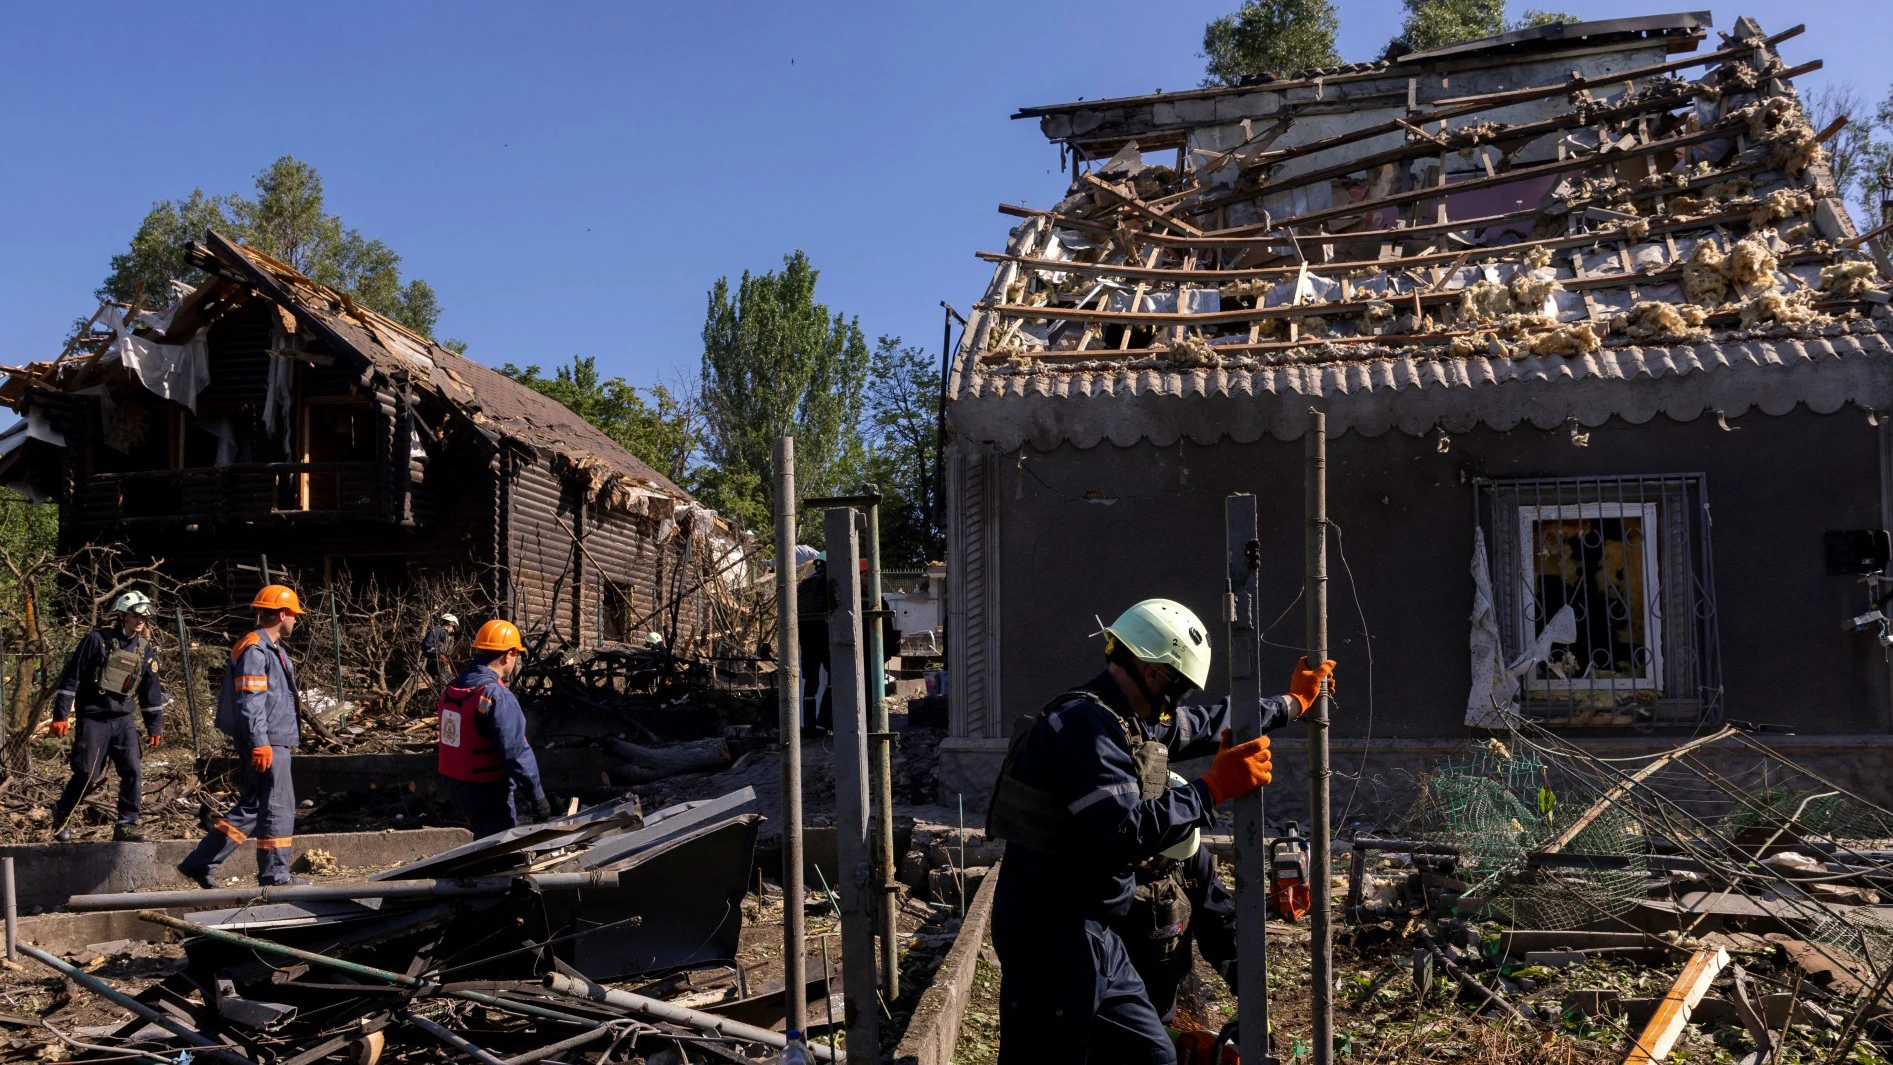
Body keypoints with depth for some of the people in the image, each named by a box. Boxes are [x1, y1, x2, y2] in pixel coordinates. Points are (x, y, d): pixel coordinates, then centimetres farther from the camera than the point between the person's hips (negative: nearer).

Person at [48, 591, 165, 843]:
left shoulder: (146, 649, 6)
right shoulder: (97, 639, -9)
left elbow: (151, 690, 13)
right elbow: (70, 677, -7)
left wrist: (155, 726, 14)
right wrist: (60, 715, -10)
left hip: (122, 720, 4)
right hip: (93, 719, -4)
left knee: (133, 771, -7)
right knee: (87, 774, -4)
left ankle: (126, 825, 1)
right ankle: (61, 815, 22)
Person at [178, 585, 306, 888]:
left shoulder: (271, 649, 19)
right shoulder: (254, 650, -14)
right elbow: (250, 702, -21)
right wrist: (260, 743, -25)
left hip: (274, 741, 10)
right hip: (267, 743, -10)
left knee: (252, 807, 14)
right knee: (278, 807, -4)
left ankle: (198, 864, 17)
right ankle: (274, 876, 3)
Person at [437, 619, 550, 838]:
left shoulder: (450, 689, 4)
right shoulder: (497, 696, -23)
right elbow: (517, 753, -24)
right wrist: (538, 797, -16)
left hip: (457, 784, 9)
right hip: (488, 791, -9)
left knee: (485, 844, 23)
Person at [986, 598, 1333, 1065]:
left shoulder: (1134, 719, 10)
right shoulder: (1087, 724, -21)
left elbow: (1211, 724, 27)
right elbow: (1126, 832, -29)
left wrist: (1292, 702, 36)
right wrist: (1216, 788, -20)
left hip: (1091, 931, 10)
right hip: (1051, 929, -10)